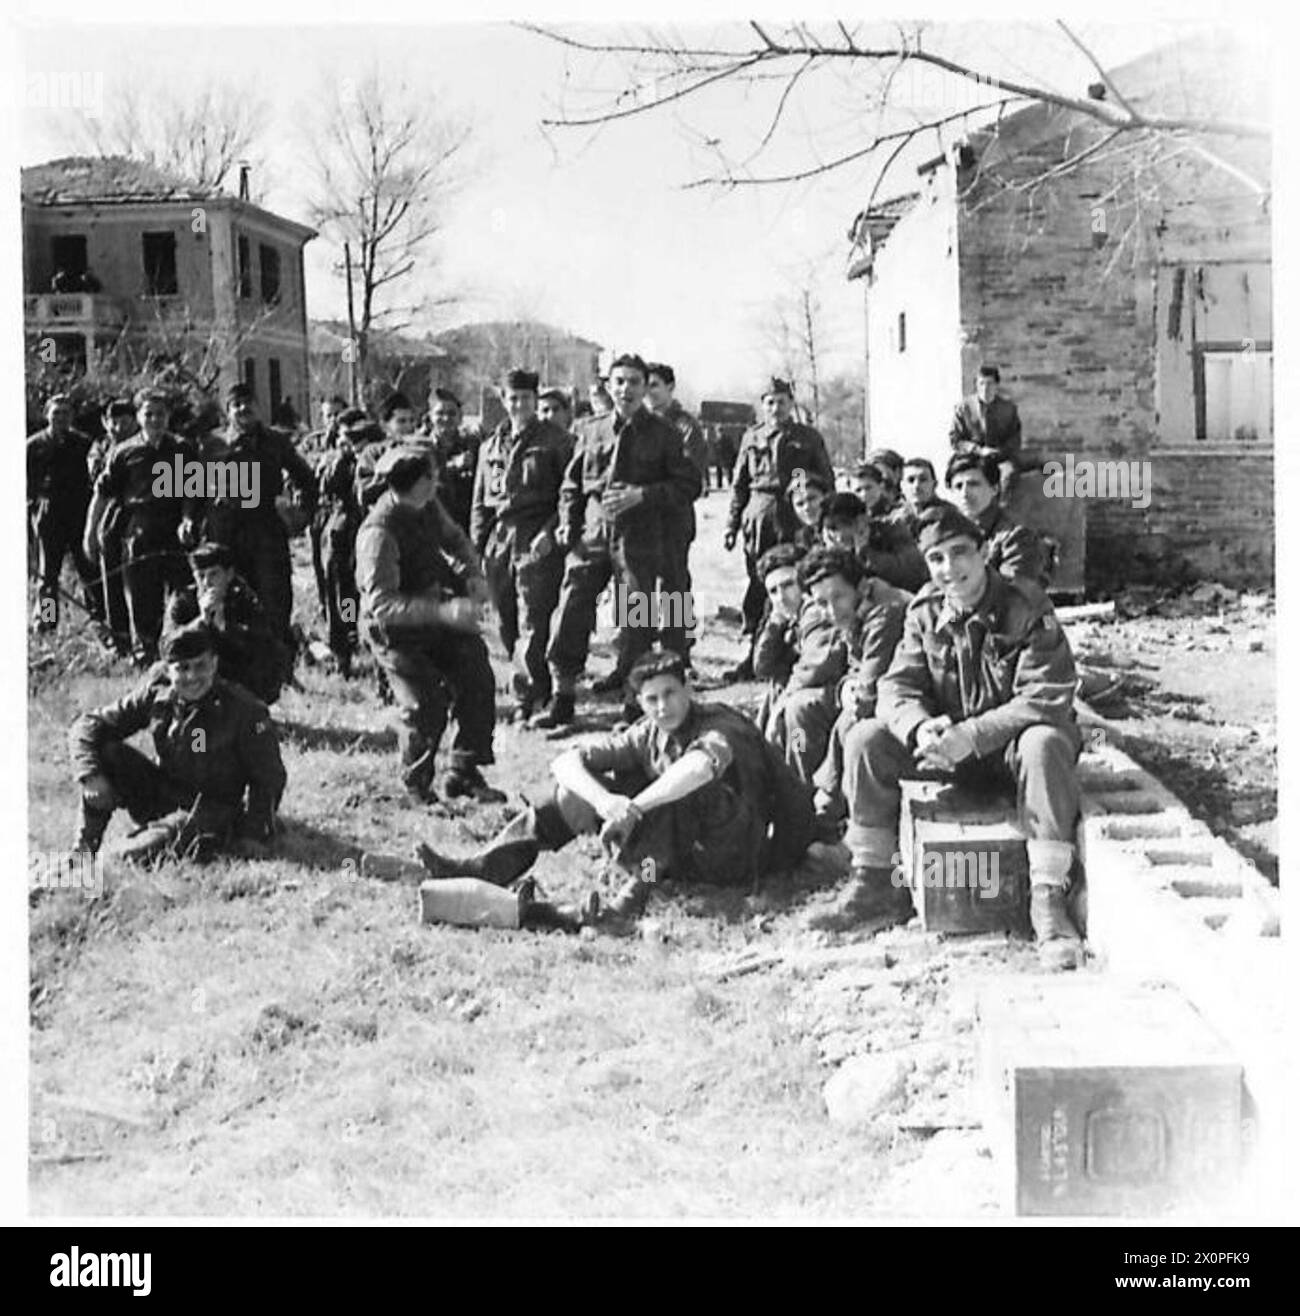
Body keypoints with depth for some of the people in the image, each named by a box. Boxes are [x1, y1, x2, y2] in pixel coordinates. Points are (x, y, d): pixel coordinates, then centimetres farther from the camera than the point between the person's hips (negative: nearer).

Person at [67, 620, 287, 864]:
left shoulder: (245, 710, -17)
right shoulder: (155, 696, -7)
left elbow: (269, 778, -10)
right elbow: (87, 726, -4)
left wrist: (255, 834, -18)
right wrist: (91, 775, -20)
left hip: (215, 810, -5)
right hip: (159, 797, 5)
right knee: (106, 752, -18)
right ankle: (84, 849, -10)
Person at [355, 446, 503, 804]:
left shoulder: (428, 507, -5)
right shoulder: (379, 533, -29)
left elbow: (454, 539, 17)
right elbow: (381, 604, -33)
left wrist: (472, 574, -3)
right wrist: (443, 612, -39)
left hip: (437, 611, 7)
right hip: (397, 630, -7)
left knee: (477, 680, -1)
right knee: (424, 707, -11)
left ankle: (464, 774, 13)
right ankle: (417, 785, 16)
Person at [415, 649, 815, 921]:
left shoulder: (721, 726, -14)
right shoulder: (646, 736, 3)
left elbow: (703, 765, -40)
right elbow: (565, 762, -6)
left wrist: (633, 807, -41)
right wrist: (603, 800, -28)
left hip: (737, 853, -6)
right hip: (678, 856, 6)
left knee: (680, 786, -32)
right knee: (575, 789, -2)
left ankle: (636, 886, -42)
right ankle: (487, 866, -12)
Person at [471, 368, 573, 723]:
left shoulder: (556, 440, 2)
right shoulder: (491, 445, 17)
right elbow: (480, 502, 19)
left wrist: (550, 532, -14)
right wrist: (478, 546, 11)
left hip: (538, 543, -5)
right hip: (499, 541, 6)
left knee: (532, 624, -10)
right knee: (508, 625, 8)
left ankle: (527, 696, -7)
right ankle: (540, 688, 21)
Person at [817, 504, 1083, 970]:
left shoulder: (1026, 606, -15)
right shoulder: (924, 613, 0)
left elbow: (1049, 697, -23)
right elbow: (897, 686, -6)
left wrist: (972, 735, -33)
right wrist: (920, 727, -31)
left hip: (1012, 740, -4)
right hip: (944, 739, 4)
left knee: (1046, 744, -38)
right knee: (865, 739, -15)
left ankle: (1048, 900, -33)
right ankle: (871, 883, -6)